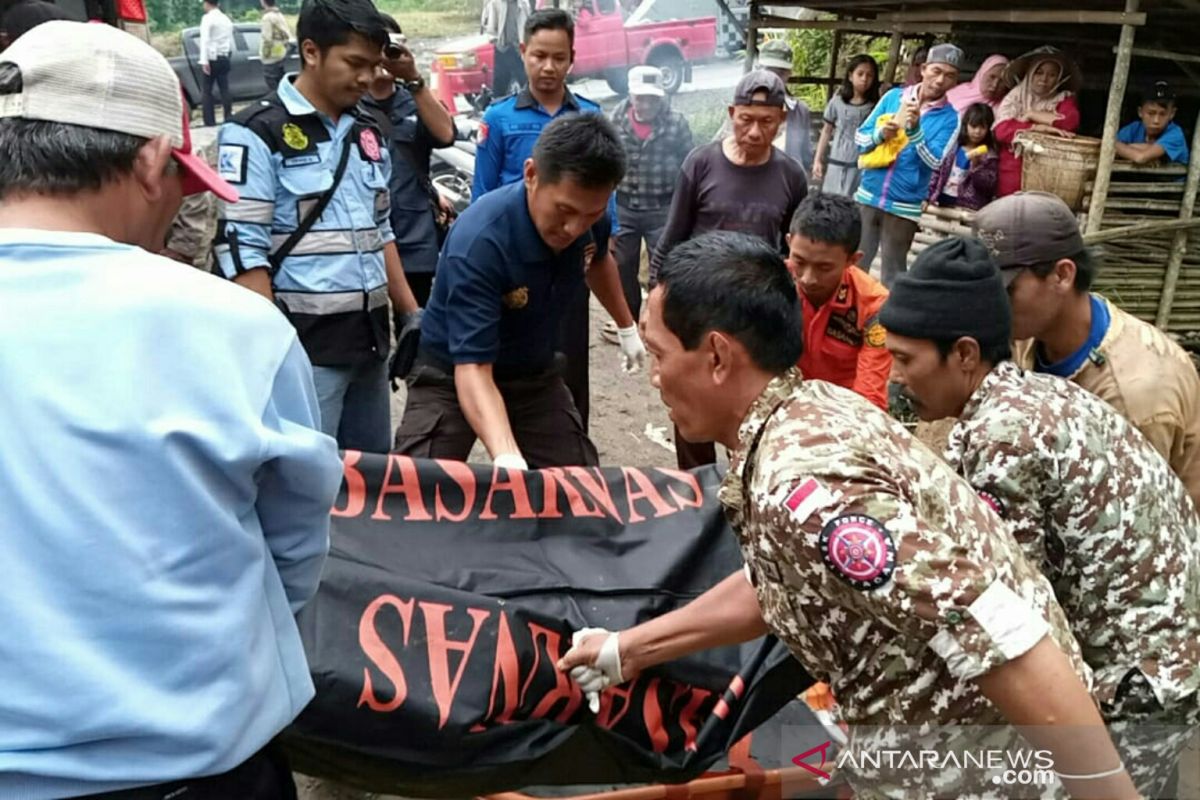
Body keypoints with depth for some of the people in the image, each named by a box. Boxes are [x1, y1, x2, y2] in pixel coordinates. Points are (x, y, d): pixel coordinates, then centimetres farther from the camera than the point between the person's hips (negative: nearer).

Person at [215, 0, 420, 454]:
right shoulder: (256, 133, -9)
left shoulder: (367, 134, 13)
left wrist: (412, 315, 16)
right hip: (305, 344, -7)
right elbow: (241, 249, -14)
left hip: (369, 336, 7)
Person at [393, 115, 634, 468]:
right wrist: (507, 458, -52)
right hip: (451, 374, -5)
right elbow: (473, 369, -38)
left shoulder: (587, 214, -16)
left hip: (535, 373, 5)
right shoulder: (478, 241, -34)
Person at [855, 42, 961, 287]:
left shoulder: (949, 118, -3)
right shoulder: (894, 96, 4)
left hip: (904, 207, -2)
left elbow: (935, 162, -13)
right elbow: (859, 138, 5)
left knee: (892, 274, 7)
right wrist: (881, 133, -15)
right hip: (868, 196, 2)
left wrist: (913, 129, -23)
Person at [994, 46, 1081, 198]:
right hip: (1010, 177, 1)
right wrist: (1038, 128, -14)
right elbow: (1001, 130, -7)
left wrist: (1031, 114, -4)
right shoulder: (1014, 98, 9)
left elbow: (1070, 123, -12)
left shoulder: (1065, 99, 9)